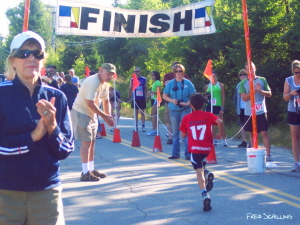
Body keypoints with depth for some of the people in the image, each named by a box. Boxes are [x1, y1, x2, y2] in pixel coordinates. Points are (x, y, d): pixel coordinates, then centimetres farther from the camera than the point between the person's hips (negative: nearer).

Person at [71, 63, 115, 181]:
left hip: (92, 114, 10)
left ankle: (91, 169, 23)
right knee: (86, 142, -9)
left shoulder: (105, 84, 5)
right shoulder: (93, 82, -24)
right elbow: (90, 103, -28)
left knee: (92, 141, 13)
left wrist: (108, 115, -2)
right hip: (81, 113, -9)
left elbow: (106, 101, 14)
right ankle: (85, 173, -5)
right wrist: (104, 116, -24)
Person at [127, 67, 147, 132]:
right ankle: (136, 126, 9)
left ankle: (143, 126, 4)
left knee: (142, 112, 2)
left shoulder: (144, 79, 3)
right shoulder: (132, 79, 4)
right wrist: (128, 97, 1)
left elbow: (145, 88, 6)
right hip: (135, 99, 1)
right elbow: (130, 88, 6)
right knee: (136, 112, 5)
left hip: (142, 98, -1)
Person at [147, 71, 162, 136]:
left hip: (156, 100, -9)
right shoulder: (154, 83, 19)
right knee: (154, 115, 6)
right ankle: (156, 130, 6)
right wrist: (150, 94, 10)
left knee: (153, 115, -11)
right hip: (153, 99, 9)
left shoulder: (157, 82, -9)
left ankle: (154, 130, -12)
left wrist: (151, 92, -26)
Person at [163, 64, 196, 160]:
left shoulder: (188, 83, 1)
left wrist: (187, 103, -15)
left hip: (185, 110, -2)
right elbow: (164, 96, 8)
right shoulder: (170, 83, 6)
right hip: (174, 110, 2)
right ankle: (175, 153, 15)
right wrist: (172, 100, -10)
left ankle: (188, 153, 1)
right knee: (175, 133, 8)